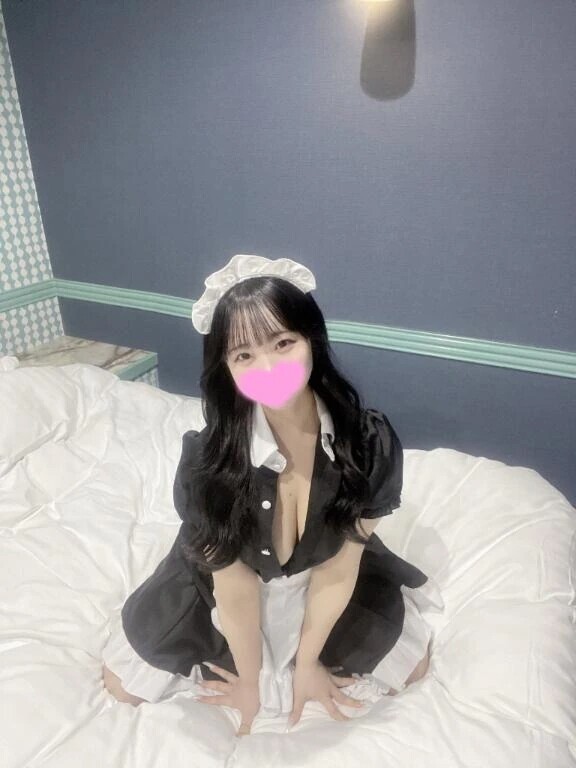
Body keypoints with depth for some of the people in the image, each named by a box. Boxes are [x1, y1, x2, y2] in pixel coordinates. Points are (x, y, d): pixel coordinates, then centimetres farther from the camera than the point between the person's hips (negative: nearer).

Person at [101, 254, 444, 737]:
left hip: (327, 581, 1)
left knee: (412, 665, 7)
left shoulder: (372, 442, -31)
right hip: (220, 584, 0)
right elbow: (235, 584, -21)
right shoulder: (207, 458, -34)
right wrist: (251, 679, -6)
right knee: (123, 683, 5)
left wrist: (307, 661, -7)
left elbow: (339, 565, -19)